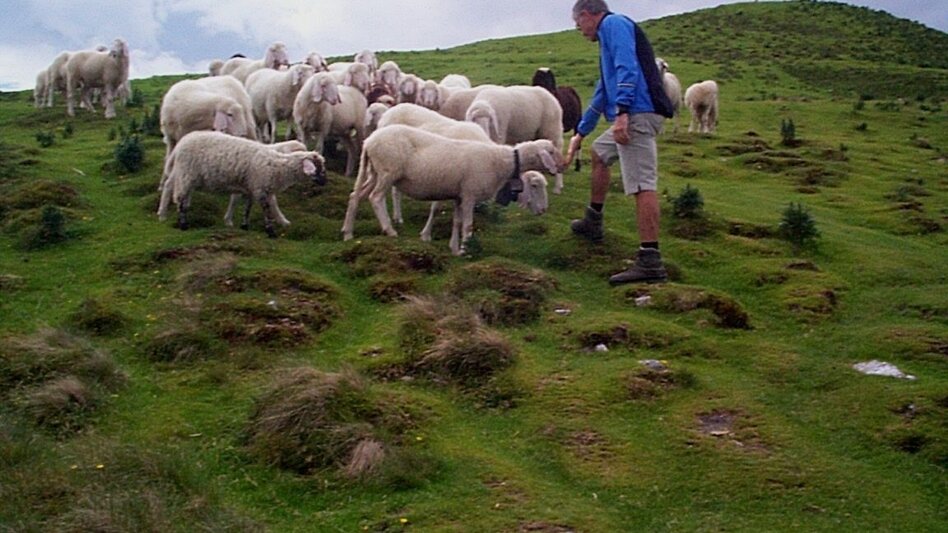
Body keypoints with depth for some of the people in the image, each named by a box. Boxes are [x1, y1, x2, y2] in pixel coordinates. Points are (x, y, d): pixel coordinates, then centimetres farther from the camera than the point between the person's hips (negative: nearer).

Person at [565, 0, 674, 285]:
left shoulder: (613, 23, -1)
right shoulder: (610, 33, 29)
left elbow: (627, 69, -18)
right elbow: (601, 95, 36)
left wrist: (621, 113, -25)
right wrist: (580, 133, 41)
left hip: (637, 114, -11)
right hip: (631, 118, 11)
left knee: (643, 185, -16)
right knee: (599, 152, 29)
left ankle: (650, 262, -21)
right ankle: (593, 223, 40)